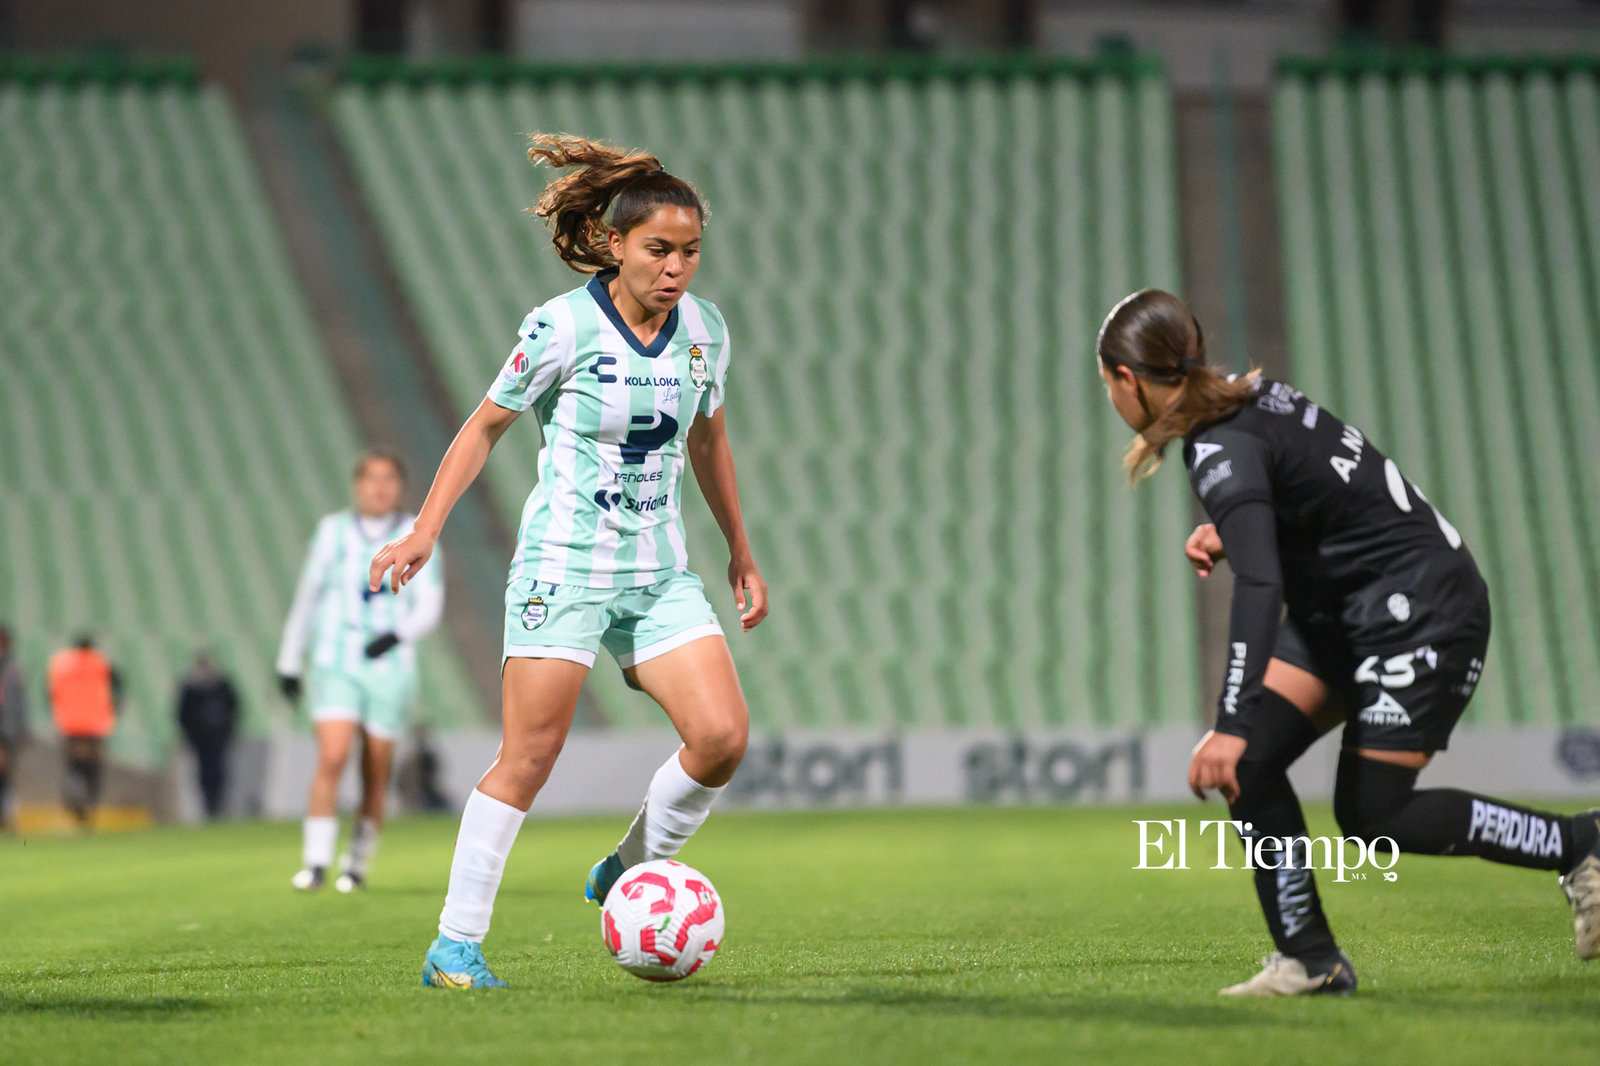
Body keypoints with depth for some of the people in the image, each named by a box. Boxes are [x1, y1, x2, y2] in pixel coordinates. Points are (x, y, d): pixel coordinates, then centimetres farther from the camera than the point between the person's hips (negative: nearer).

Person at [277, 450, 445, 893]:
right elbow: (307, 595, 13)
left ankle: (359, 861, 20)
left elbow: (430, 605, -2)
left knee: (376, 774, 2)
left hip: (390, 669, 0)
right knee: (331, 759, -17)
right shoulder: (333, 531, 6)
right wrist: (290, 660, 14)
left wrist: (398, 634, -21)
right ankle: (315, 862, -16)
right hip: (335, 667, 0)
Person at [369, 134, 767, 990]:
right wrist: (425, 530, -6)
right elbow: (486, 425, 0)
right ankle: (455, 943, 2)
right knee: (528, 759, -9)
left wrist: (741, 553, 22)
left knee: (723, 736, -11)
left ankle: (628, 873, 12)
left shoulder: (703, 330, 3)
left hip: (659, 573, 5)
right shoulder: (563, 327, -11)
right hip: (564, 565, -5)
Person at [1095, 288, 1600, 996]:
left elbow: (1260, 587, -37)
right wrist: (1226, 535, 3)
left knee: (1372, 817, -8)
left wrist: (1232, 724, -43)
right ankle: (1309, 960, 1)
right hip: (1346, 611, 10)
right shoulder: (1243, 401, 3)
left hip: (1424, 612, -10)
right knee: (1248, 764, -3)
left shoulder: (1220, 450, -25)